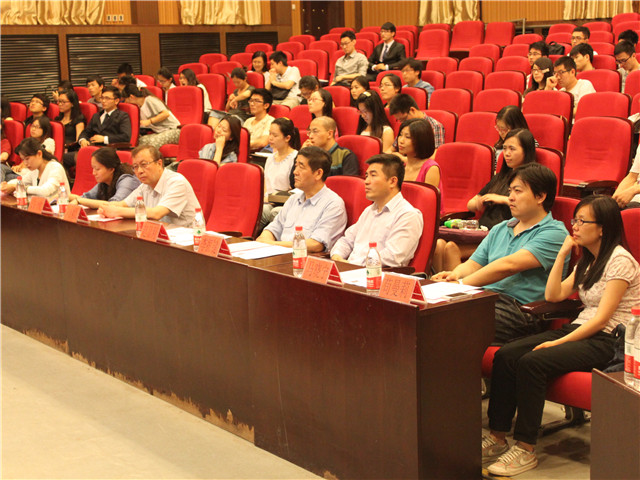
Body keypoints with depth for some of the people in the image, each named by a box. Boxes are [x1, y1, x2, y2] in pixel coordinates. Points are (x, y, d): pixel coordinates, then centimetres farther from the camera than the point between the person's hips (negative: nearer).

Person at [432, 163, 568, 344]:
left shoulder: (554, 233, -2)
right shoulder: (499, 230, 25)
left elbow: (508, 266, -13)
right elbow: (473, 264, 19)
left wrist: (462, 283, -16)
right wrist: (455, 274, -6)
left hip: (521, 309, -6)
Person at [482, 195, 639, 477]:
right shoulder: (587, 261, 20)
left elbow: (602, 318, -16)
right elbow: (553, 295, 12)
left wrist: (558, 342, -21)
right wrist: (562, 254, 9)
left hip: (607, 341, -8)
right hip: (580, 331, 9)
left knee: (532, 362, -29)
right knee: (505, 356, -13)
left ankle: (526, 450, -22)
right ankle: (497, 437, -10)